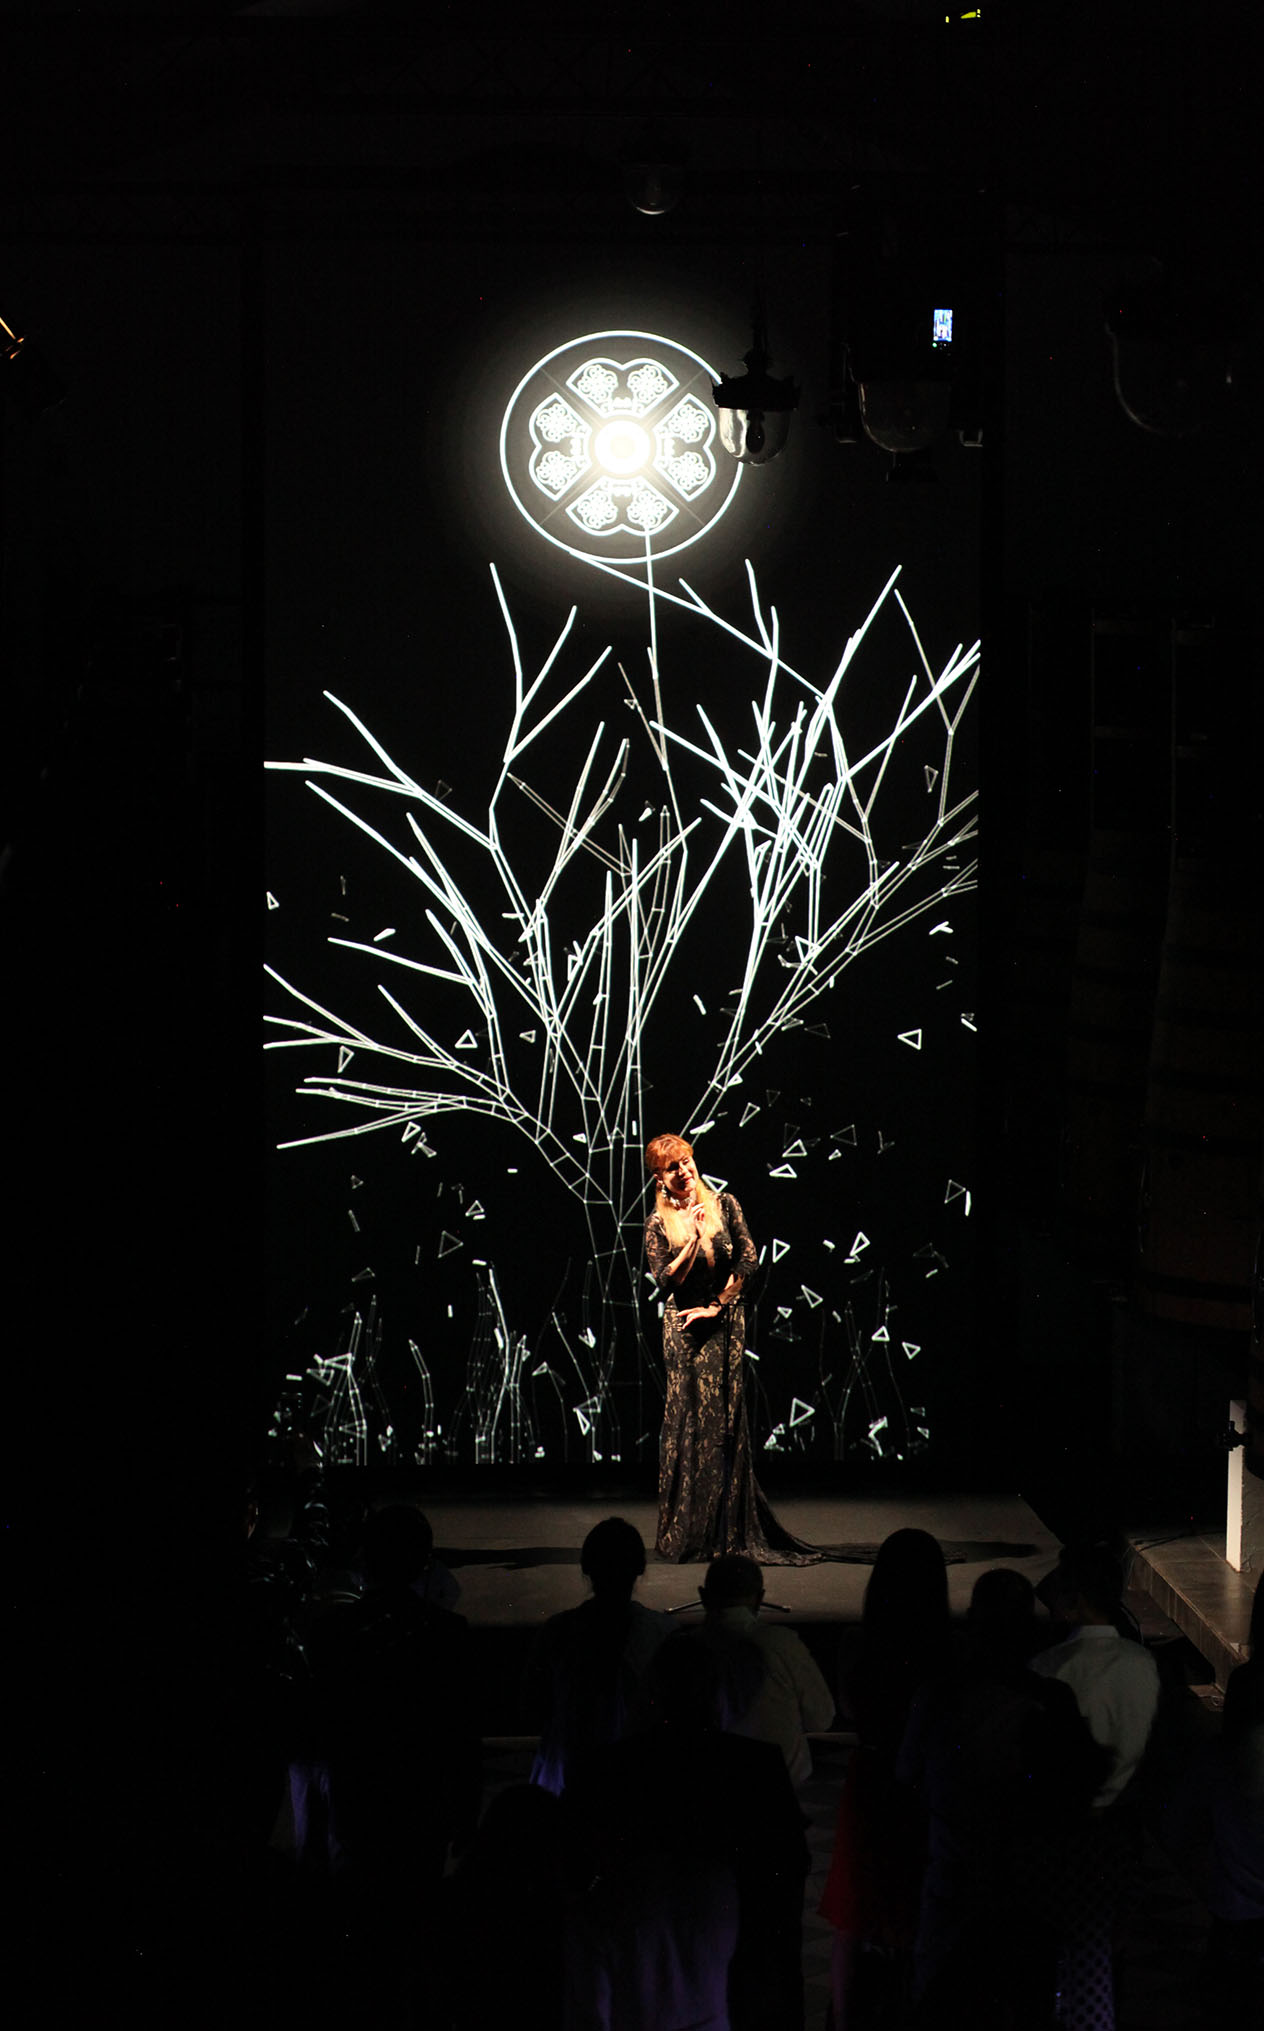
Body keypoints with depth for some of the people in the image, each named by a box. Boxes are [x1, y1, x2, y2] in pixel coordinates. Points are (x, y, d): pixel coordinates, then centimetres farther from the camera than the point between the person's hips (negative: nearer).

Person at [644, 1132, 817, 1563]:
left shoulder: (724, 1205, 3)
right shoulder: (658, 1224, 0)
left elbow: (748, 1260, -2)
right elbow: (666, 1280, -9)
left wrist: (717, 1305, -6)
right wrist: (694, 1238, -18)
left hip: (725, 1322, 1)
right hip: (683, 1329, -1)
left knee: (725, 1420, -1)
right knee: (687, 1422, -4)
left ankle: (728, 1527, 5)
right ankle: (685, 1533, 1)